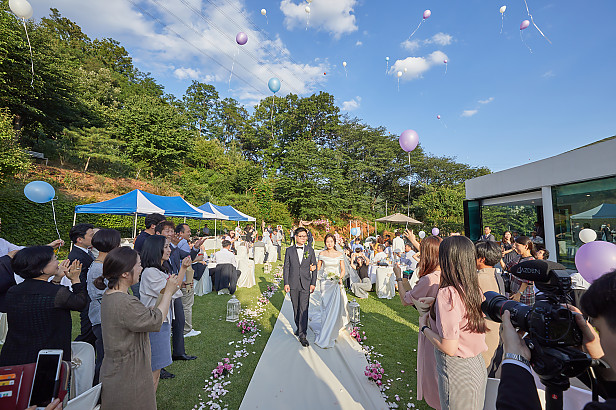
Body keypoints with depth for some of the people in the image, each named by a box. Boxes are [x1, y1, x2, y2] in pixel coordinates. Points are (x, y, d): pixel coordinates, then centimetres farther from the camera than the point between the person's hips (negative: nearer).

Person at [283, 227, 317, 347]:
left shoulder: (310, 250, 2)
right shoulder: (289, 250, 1)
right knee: (296, 308, 14)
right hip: (293, 284, 1)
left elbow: (314, 268, 4)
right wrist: (286, 283, -3)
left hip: (305, 284, -1)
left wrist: (313, 283, -1)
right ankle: (298, 327, 34)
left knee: (304, 309, -5)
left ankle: (302, 334, 2)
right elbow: (286, 267, 2)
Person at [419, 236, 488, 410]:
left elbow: (449, 348, -24)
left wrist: (424, 327, -9)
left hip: (457, 372, -7)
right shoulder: (475, 290, -3)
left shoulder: (447, 293, -27)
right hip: (477, 365, 7)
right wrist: (433, 314, 11)